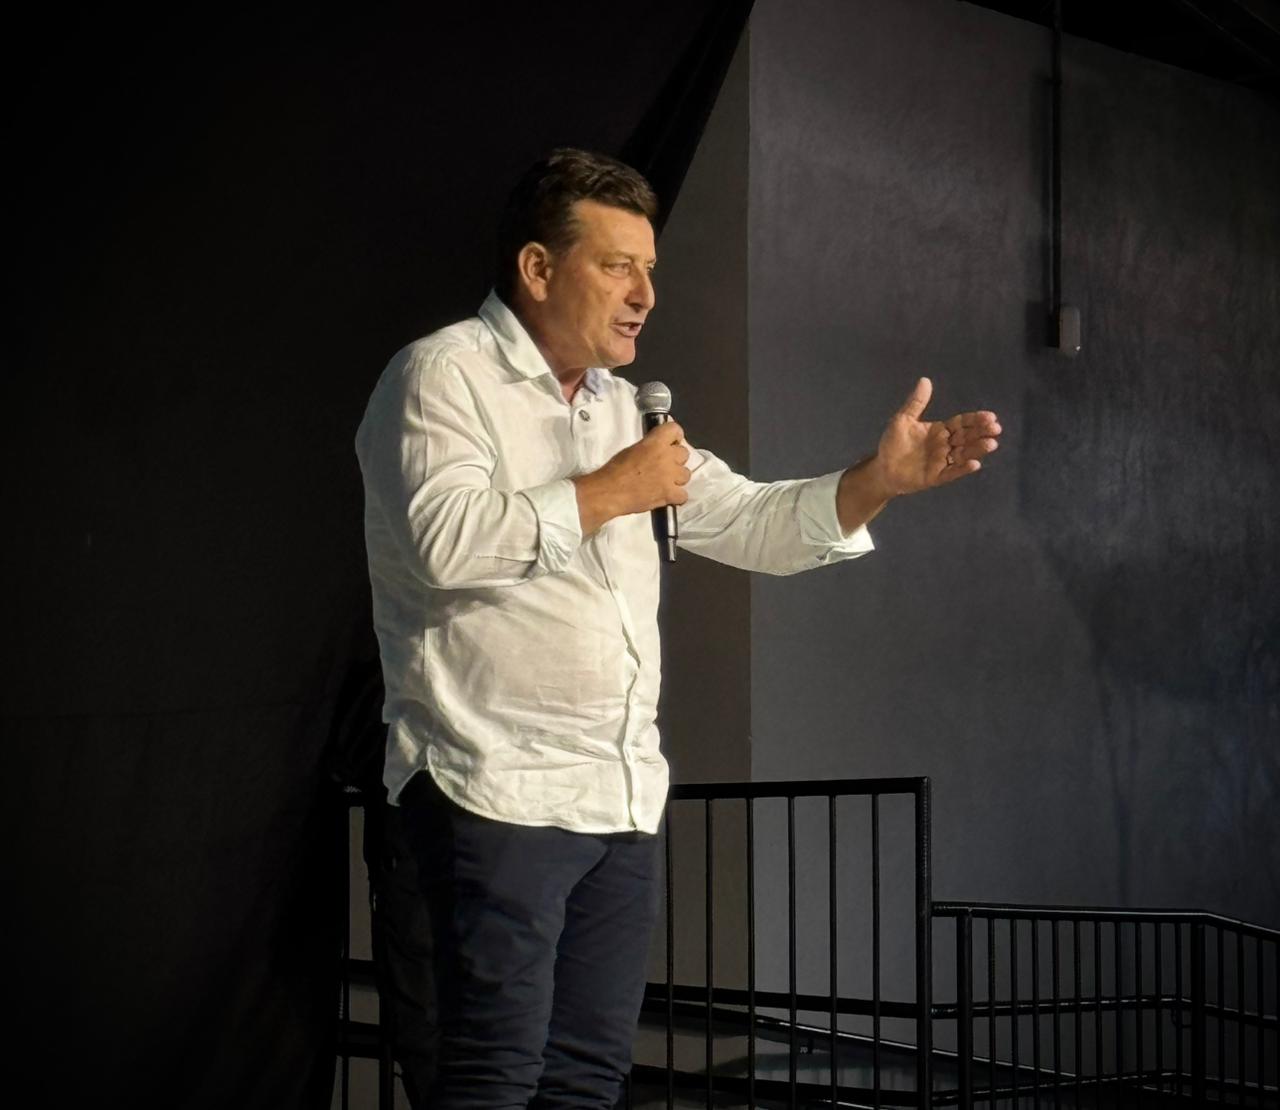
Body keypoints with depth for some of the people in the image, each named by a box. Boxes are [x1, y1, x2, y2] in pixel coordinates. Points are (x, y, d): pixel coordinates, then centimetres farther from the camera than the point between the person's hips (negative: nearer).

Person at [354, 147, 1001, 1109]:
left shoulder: (624, 407, 21)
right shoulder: (443, 376, -4)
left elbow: (748, 523, 18)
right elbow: (444, 540, -20)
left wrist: (879, 481, 2)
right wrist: (606, 493, -12)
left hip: (625, 800, 8)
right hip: (499, 790, -8)